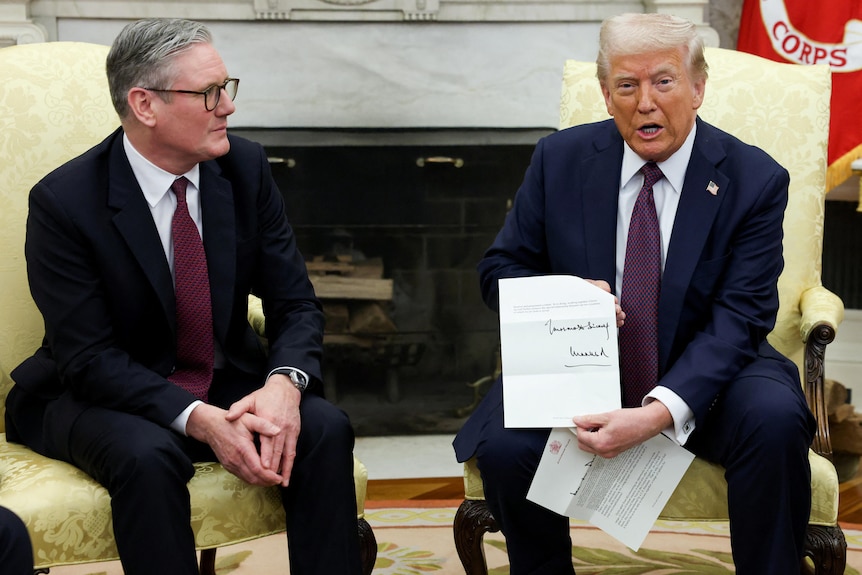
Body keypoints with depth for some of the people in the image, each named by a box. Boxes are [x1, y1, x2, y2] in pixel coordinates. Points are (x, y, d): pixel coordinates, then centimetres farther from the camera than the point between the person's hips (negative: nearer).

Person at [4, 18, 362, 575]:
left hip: (228, 383, 4)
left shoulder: (245, 167, -5)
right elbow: (90, 358, -19)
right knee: (147, 456, -36)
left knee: (325, 427, -23)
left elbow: (296, 304, -3)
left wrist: (284, 383, -26)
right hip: (98, 397, -4)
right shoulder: (65, 200, -17)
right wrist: (198, 420, -32)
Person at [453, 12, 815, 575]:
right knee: (504, 447, -27)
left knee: (775, 419, -32)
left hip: (703, 377, -1)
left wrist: (659, 413, -32)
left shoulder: (755, 180, -8)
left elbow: (738, 318, -15)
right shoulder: (560, 159, -1)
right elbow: (501, 268, 7)